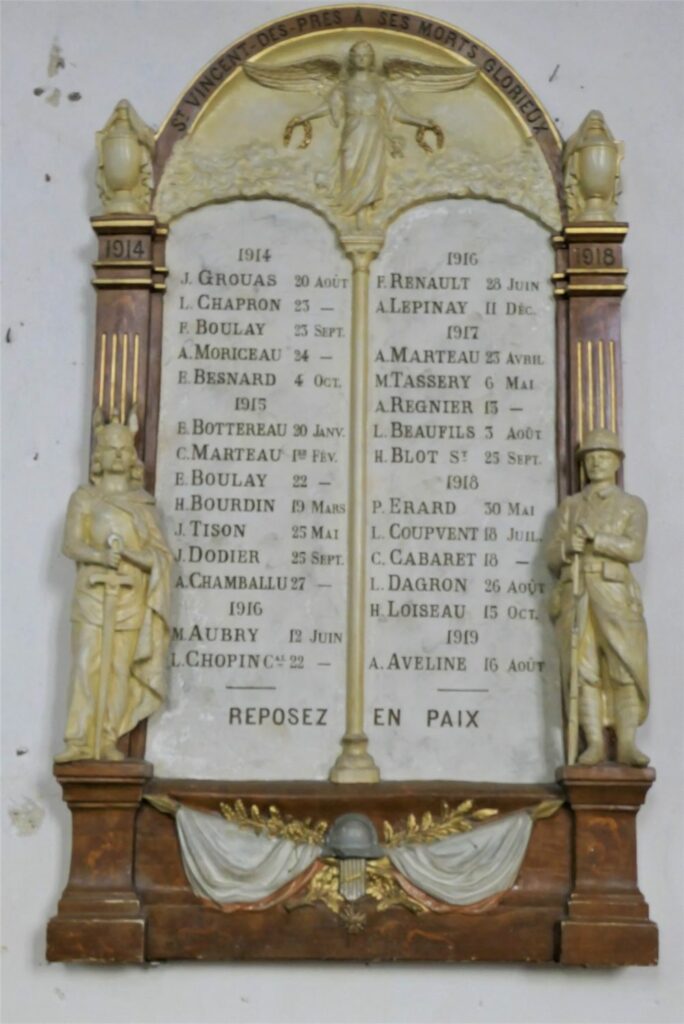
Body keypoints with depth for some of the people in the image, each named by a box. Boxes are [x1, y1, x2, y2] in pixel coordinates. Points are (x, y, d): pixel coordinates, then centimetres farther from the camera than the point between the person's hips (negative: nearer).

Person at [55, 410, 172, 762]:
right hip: (93, 594, -1)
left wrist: (131, 553, -16)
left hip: (131, 597, 1)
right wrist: (99, 555, -24)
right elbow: (71, 544, -4)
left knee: (120, 665, -1)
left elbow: (159, 554, 4)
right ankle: (80, 741, -8)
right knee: (87, 663, -9)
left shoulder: (142, 503, 12)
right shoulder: (84, 498, 7)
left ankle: (109, 740, 2)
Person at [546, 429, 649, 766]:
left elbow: (634, 549, -7)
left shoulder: (633, 506, 10)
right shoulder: (570, 505, 16)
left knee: (625, 668, -9)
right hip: (575, 596, 1)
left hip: (614, 595, -1)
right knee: (583, 670, -5)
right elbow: (552, 558, 10)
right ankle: (594, 743, -4)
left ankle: (626, 745, -6)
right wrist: (568, 548, -13)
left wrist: (594, 539, -18)